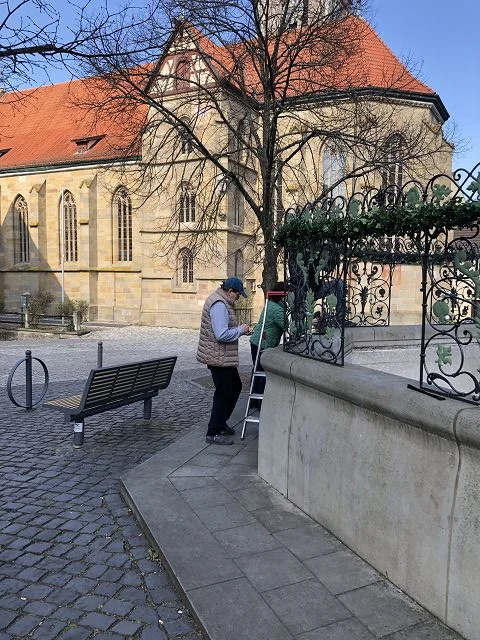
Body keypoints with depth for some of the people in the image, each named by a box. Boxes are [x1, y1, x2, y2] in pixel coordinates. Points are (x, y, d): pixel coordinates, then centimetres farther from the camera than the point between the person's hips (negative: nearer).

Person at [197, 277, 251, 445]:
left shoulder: (222, 302, 14)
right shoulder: (219, 305, -21)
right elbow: (222, 335, -28)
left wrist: (241, 330, 11)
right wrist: (240, 329, -14)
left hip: (224, 357, 11)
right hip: (218, 358, -11)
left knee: (235, 387, 19)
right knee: (224, 393, -3)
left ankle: (220, 424, 31)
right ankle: (213, 433, 7)